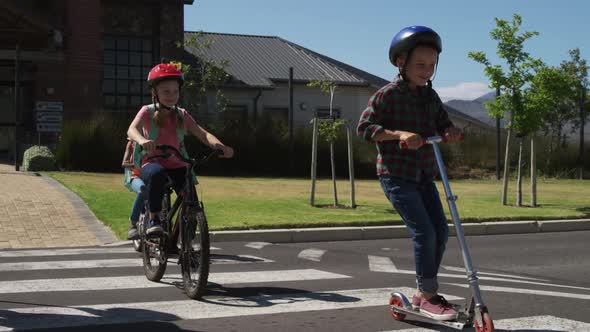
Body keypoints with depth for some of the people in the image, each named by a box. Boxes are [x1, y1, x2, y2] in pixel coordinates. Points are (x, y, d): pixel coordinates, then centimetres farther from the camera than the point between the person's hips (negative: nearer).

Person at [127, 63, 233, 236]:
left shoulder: (182, 115, 11)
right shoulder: (148, 111, 1)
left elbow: (203, 134, -2)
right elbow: (132, 129, -18)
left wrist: (220, 146, -23)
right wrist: (142, 140, -43)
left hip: (177, 165, 3)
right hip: (153, 163, -3)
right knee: (157, 174, -39)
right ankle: (153, 219, -25)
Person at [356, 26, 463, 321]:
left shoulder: (431, 96, 8)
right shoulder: (387, 94, -11)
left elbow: (443, 123, 16)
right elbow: (364, 126, -15)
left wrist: (450, 132, -8)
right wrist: (399, 134, -27)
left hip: (423, 175, 7)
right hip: (395, 175, -7)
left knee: (441, 231, 4)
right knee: (424, 232, -15)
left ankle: (422, 293, 17)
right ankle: (428, 296, -1)